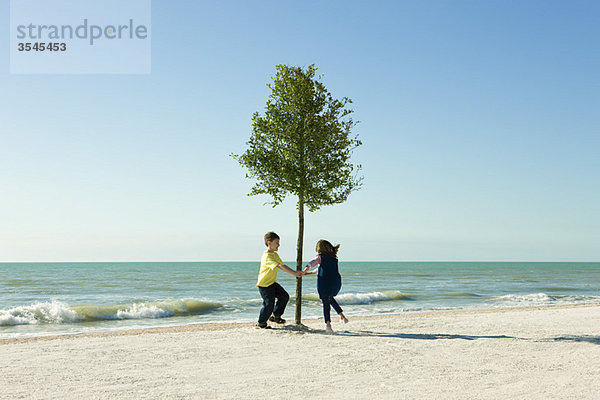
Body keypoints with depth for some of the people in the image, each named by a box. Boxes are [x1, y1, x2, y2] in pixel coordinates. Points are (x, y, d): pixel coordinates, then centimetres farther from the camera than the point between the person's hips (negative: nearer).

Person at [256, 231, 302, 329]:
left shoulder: (275, 254, 9)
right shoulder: (267, 256, -24)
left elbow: (283, 265, 10)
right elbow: (280, 266, -33)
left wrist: (295, 273, -3)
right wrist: (294, 273, -37)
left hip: (272, 283, 9)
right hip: (264, 284, -9)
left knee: (284, 296, 1)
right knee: (269, 304, -10)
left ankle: (275, 315, 19)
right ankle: (261, 323, 11)